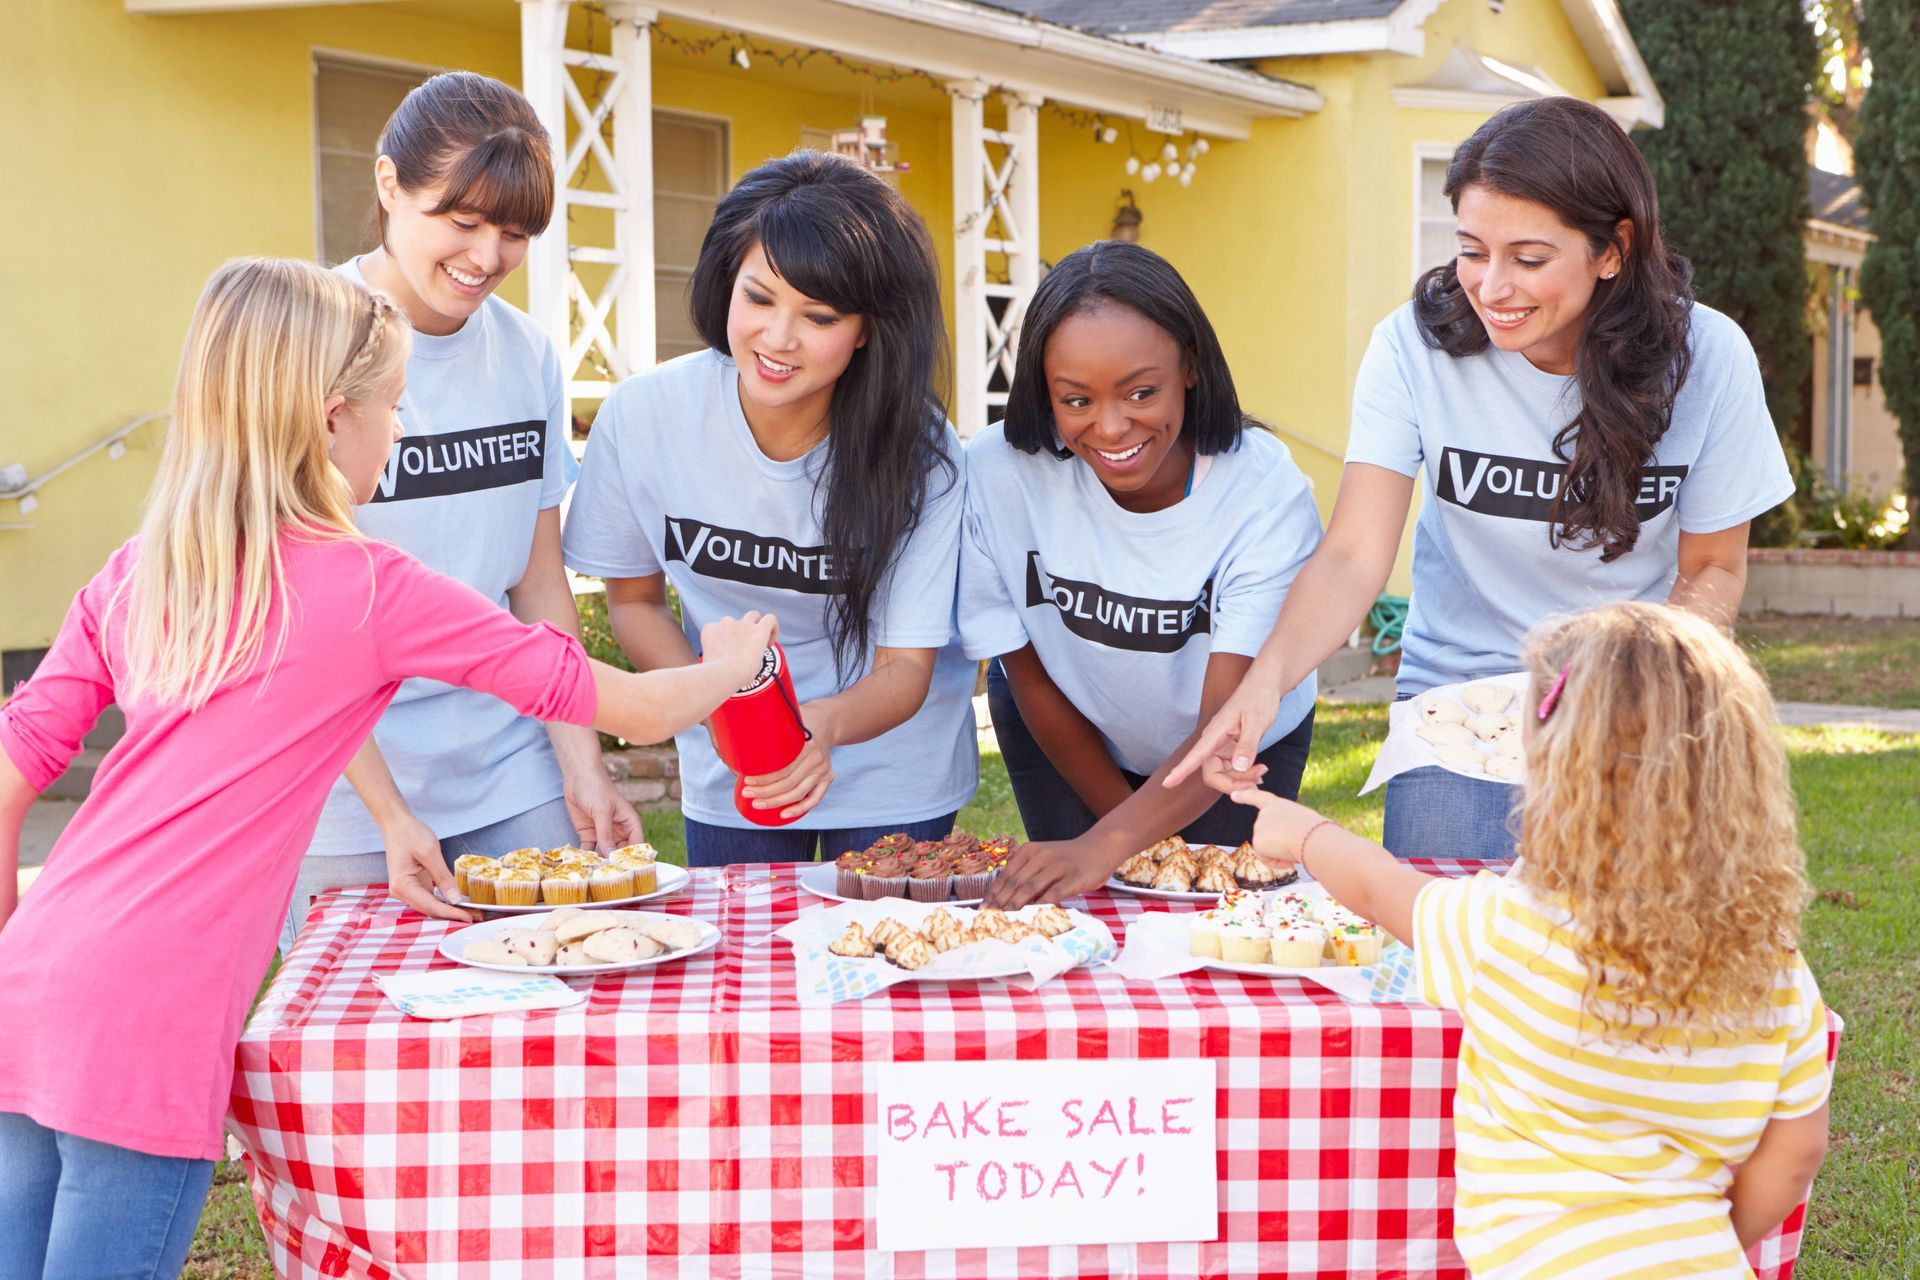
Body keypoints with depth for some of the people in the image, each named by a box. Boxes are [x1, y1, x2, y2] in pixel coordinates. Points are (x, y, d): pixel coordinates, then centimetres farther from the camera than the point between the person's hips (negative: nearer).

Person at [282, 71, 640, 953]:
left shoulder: (528, 356, 4)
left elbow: (540, 584, 9)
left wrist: (583, 769, -2)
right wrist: (389, 814, -17)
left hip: (513, 784, 4)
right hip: (343, 799, -4)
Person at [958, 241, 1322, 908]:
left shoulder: (1266, 491, -34)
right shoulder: (999, 473, -31)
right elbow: (1031, 679, -16)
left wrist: (1109, 844, -55)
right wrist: (1134, 835, -10)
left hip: (1241, 753, 0)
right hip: (1065, 738, 1)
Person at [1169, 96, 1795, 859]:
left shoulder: (1707, 357, -12)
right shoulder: (1416, 345, -15)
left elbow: (1711, 568, -2)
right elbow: (1354, 555, -19)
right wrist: (1268, 674, -38)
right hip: (1455, 705, 0)